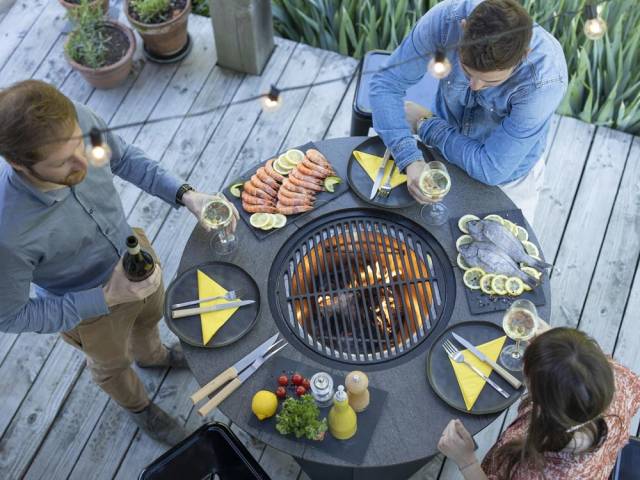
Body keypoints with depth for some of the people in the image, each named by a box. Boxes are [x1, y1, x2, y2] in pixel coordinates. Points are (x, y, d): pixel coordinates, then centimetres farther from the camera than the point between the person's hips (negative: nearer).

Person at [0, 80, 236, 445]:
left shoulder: (81, 120, -32)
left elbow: (123, 158, -8)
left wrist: (185, 194, -21)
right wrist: (106, 297, -31)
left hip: (135, 252, 4)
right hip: (89, 307, -4)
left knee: (151, 316, 36)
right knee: (112, 364, 30)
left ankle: (151, 355, 73)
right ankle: (138, 406, 65)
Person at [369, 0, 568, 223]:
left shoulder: (547, 76, -37)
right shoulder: (447, 18, -31)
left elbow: (492, 169, -32)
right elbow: (386, 83, -24)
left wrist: (424, 124, -23)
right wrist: (410, 160, -38)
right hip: (444, 155, 2)